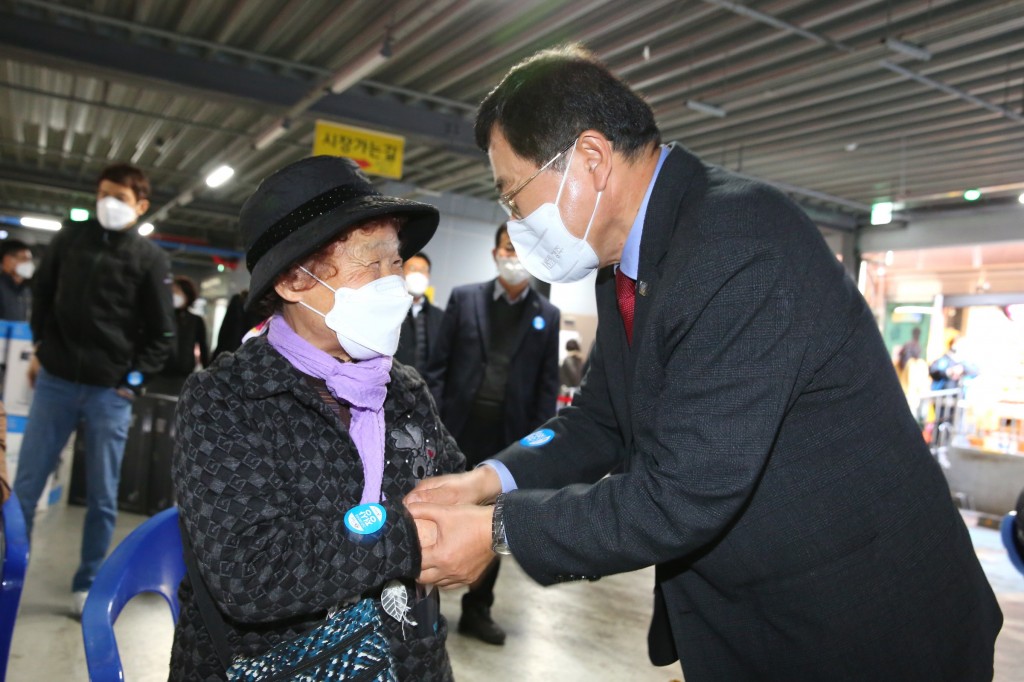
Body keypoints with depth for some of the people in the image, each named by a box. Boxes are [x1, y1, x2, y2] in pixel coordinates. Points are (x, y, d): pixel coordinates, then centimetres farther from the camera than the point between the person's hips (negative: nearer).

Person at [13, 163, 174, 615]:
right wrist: (41, 347, 11)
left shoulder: (150, 258, -1)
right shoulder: (70, 236, 6)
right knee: (24, 487, 4)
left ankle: (87, 586, 18)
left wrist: (133, 380, -5)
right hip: (56, 381, 2)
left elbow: (162, 334, 2)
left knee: (102, 498, 5)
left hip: (110, 391, -2)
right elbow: (41, 293, 19)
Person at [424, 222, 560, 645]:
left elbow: (547, 385, 2)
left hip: (510, 440, 1)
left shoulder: (547, 315, 4)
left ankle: (477, 610, 27)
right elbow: (438, 367, 0)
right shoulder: (464, 299, 2)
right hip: (458, 431, -1)